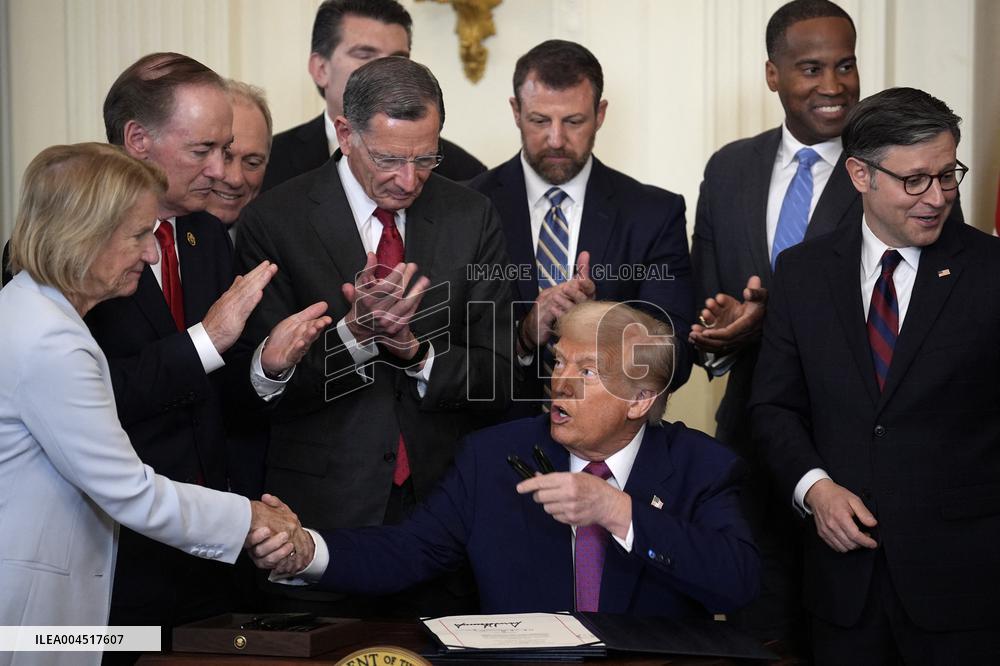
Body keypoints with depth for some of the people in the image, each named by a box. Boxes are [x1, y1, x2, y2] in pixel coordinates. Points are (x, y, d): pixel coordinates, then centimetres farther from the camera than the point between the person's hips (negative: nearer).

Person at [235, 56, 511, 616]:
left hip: (446, 505, 2)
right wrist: (354, 332, -24)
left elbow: (498, 380, 0)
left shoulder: (472, 218, 2)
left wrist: (415, 349, -17)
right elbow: (267, 385, -9)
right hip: (323, 510, -2)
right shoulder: (275, 221, -6)